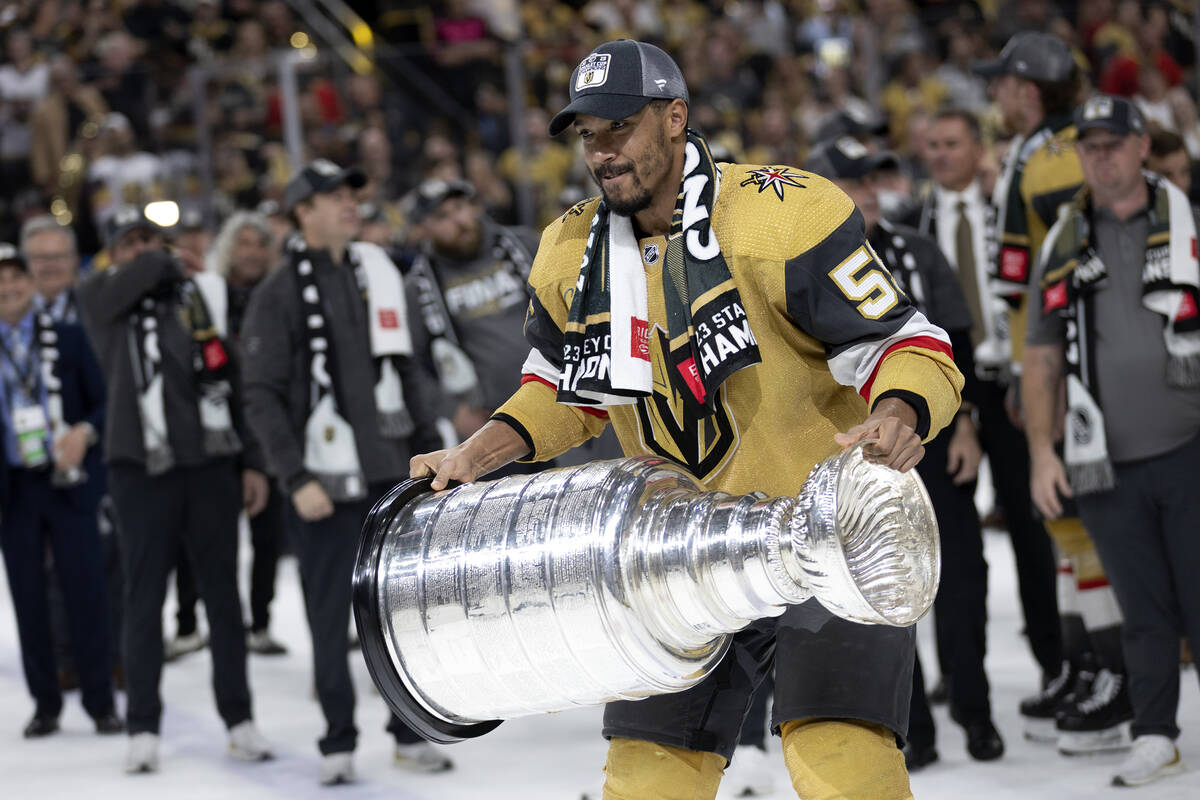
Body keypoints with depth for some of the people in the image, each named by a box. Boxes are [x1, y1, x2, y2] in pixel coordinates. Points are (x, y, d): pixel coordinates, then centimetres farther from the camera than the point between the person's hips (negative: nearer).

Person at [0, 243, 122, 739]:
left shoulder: (68, 338, 6)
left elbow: (103, 401, 5)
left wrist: (85, 432, -15)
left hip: (69, 484, -1)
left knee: (86, 593, -2)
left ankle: (101, 702, 6)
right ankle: (45, 704, 14)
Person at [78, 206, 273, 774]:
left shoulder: (204, 293, 11)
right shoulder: (101, 297, 5)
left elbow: (236, 377, 11)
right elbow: (140, 274, -18)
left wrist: (253, 462, 6)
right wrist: (171, 266, 4)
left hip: (210, 461, 2)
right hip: (141, 465, -2)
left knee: (222, 593, 7)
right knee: (144, 598, 1)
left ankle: (239, 719, 13)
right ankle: (143, 728, 6)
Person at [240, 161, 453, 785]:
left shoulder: (378, 275, 11)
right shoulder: (279, 294, -4)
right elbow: (263, 397, -7)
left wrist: (431, 452, 12)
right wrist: (296, 477, -14)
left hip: (392, 473, 4)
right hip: (324, 482, -4)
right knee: (330, 617, 1)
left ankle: (412, 732, 13)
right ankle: (338, 744, 11)